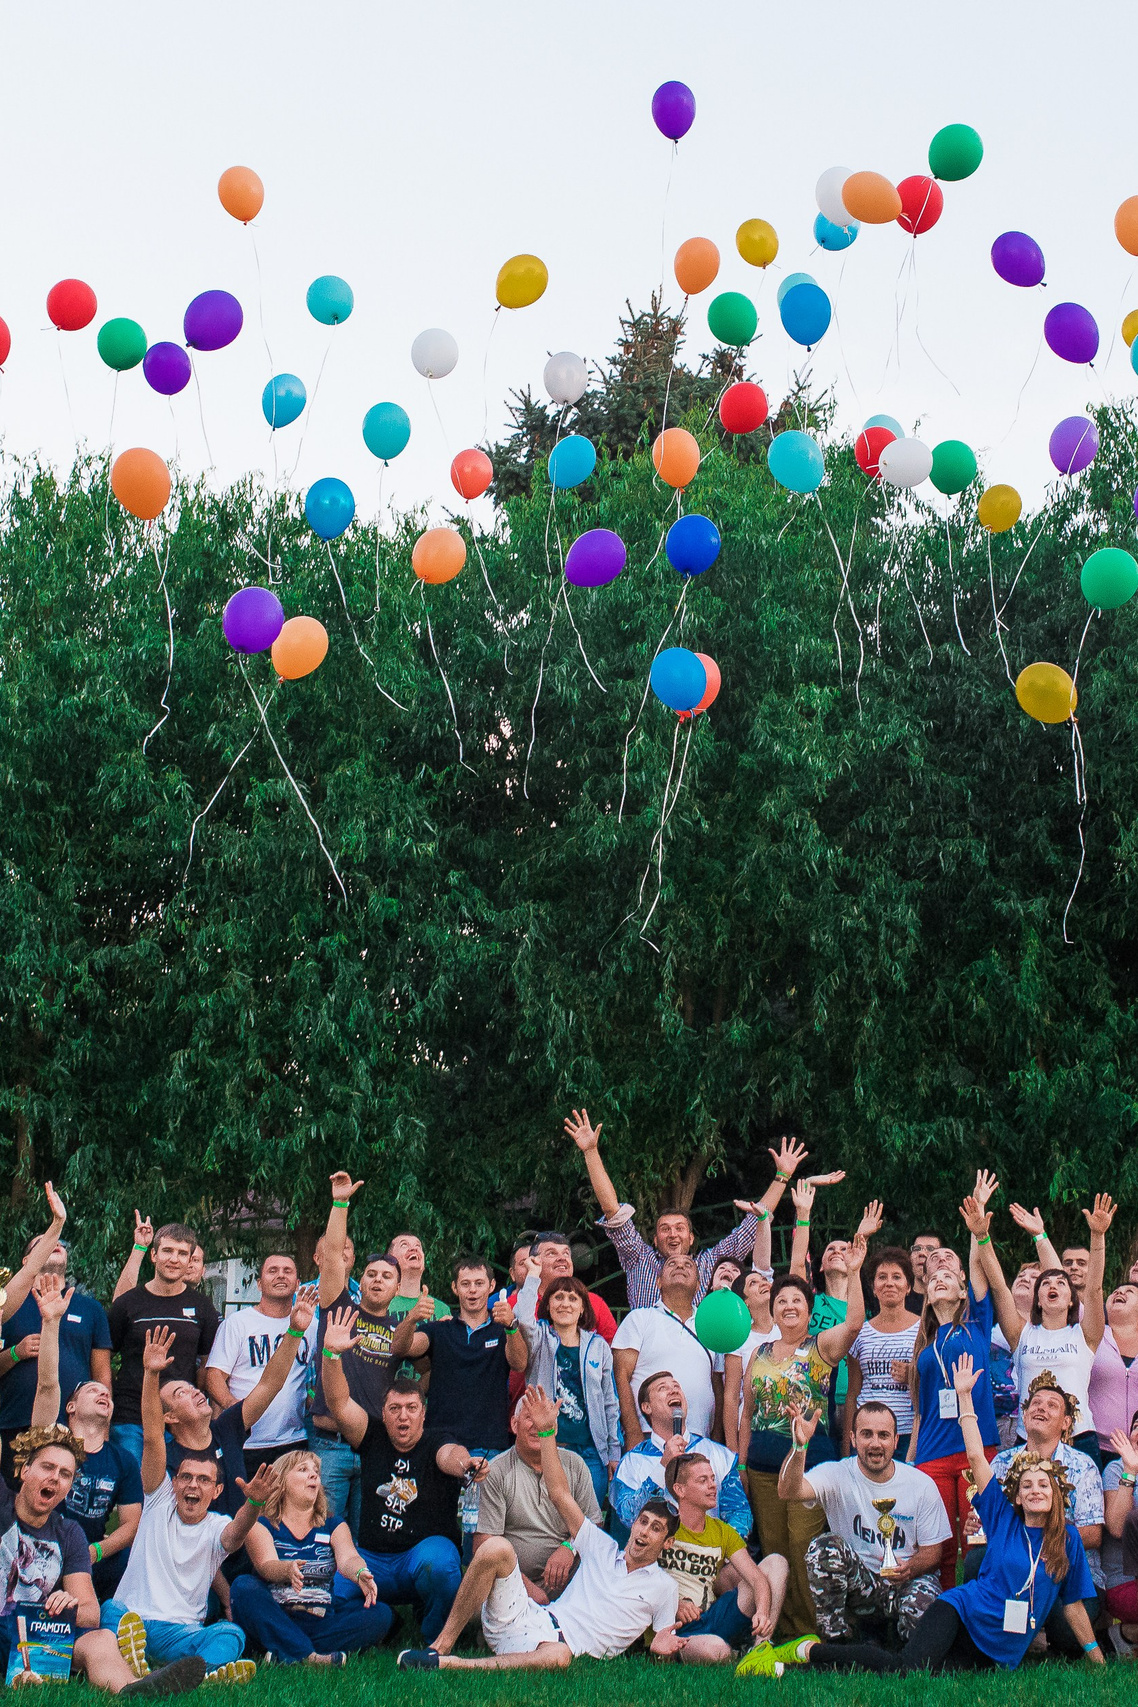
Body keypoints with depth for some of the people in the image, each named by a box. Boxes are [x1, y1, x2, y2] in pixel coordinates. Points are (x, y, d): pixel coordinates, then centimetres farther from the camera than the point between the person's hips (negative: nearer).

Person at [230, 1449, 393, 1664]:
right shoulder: (260, 1525, 6)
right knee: (244, 1587, -30)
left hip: (321, 1621, 3)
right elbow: (266, 1566, -13)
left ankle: (287, 1655, -30)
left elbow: (348, 1558, -5)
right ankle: (308, 1657, -41)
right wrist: (288, 1570, -38)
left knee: (380, 1613, -20)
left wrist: (360, 1573, -30)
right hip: (275, 1619, -3)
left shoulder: (333, 1527, 15)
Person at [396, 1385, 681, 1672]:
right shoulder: (603, 1549, 24)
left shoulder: (664, 1589, 18)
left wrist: (661, 1647, -11)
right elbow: (559, 1494, 19)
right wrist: (547, 1432, 10)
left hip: (566, 1644, -3)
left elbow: (664, 1649, 16)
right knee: (496, 1547, -25)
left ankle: (448, 1664, -35)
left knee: (557, 1656, -45)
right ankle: (441, 1646, -23)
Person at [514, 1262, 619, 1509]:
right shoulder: (540, 1339, 6)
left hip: (591, 1451, 2)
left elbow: (610, 1402, 14)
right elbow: (524, 1318, -19)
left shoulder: (598, 1345, 11)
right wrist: (533, 1276, -13)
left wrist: (614, 1453, 10)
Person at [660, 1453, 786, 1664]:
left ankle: (761, 1647, -12)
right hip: (673, 1628, -7)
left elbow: (757, 1578, 2)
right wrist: (672, 1607, -22)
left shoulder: (723, 1533, 14)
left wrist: (762, 1612, -21)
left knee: (776, 1562, -2)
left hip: (711, 1618, 7)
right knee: (716, 1650, -43)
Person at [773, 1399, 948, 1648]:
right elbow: (788, 1491, -27)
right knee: (826, 1546, -29)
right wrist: (799, 1446, -45)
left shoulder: (921, 1484, -4)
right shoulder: (837, 1476, -8)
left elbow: (932, 1552, 1)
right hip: (857, 1583, 0)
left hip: (905, 1581, 0)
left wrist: (910, 1568, -23)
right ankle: (835, 1641, -12)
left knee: (921, 1606, -34)